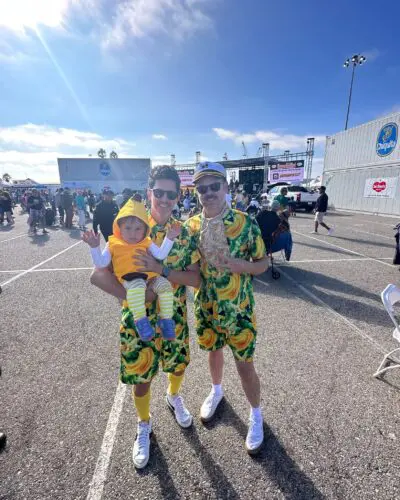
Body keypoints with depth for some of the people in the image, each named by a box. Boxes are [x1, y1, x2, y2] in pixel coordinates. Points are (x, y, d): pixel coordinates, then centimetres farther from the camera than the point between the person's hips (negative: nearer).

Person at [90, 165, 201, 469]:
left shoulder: (184, 233, -6)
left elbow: (196, 279, -13)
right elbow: (99, 274, -15)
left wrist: (162, 269, -27)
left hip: (175, 317, 2)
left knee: (178, 366, 24)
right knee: (141, 378, 15)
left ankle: (174, 397, 59)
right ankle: (144, 426, 47)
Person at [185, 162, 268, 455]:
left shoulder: (245, 223, -14)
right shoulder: (191, 226, -4)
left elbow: (263, 263, -8)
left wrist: (238, 265, -26)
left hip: (238, 309, -3)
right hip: (206, 307, 4)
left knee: (245, 364, 9)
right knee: (214, 351, 25)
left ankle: (256, 414, 38)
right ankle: (217, 391, 56)